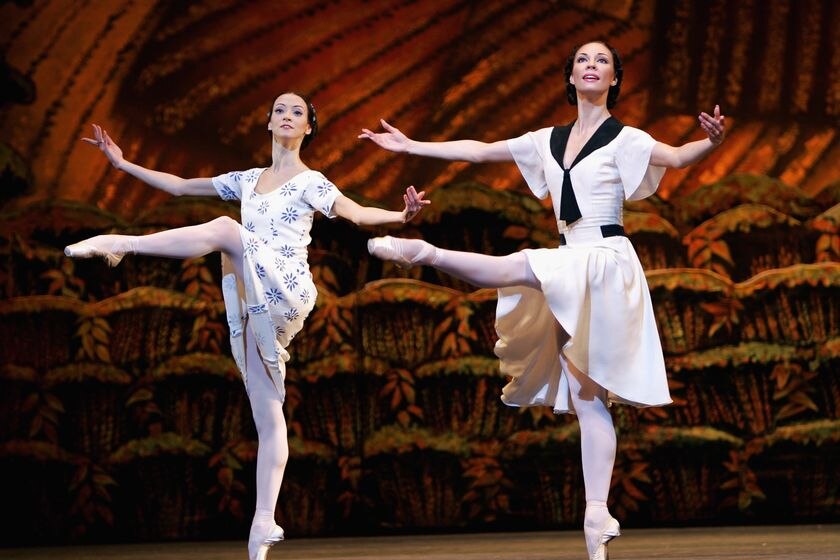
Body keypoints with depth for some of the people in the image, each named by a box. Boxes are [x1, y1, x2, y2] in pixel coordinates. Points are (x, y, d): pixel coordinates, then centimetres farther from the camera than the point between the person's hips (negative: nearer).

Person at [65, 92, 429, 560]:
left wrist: (402, 216, -29)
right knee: (267, 416, 1)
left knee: (226, 229, -26)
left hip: (288, 294, -6)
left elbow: (357, 213, -10)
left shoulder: (310, 183, 4)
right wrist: (123, 162, 23)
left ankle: (118, 244, -19)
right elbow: (181, 186, 27)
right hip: (255, 304, 6)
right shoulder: (248, 181, 22)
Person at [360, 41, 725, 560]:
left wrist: (711, 142, -41)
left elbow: (676, 156, -20)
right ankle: (597, 518, -2)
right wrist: (410, 146, 22)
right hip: (569, 273, 6)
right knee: (585, 394, 0)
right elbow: (479, 150, 20)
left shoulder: (624, 140, -2)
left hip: (604, 263, -6)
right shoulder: (549, 141, 15)